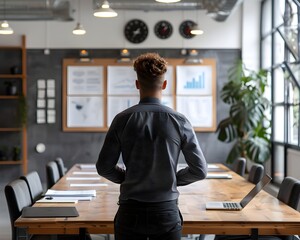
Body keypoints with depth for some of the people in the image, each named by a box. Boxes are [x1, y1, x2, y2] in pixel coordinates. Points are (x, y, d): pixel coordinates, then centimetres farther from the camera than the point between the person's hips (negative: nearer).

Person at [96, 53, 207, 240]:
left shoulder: (123, 119, -5)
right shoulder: (179, 121, -5)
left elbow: (104, 167, -2)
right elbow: (200, 170, -3)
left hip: (131, 212, 0)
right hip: (167, 212, 0)